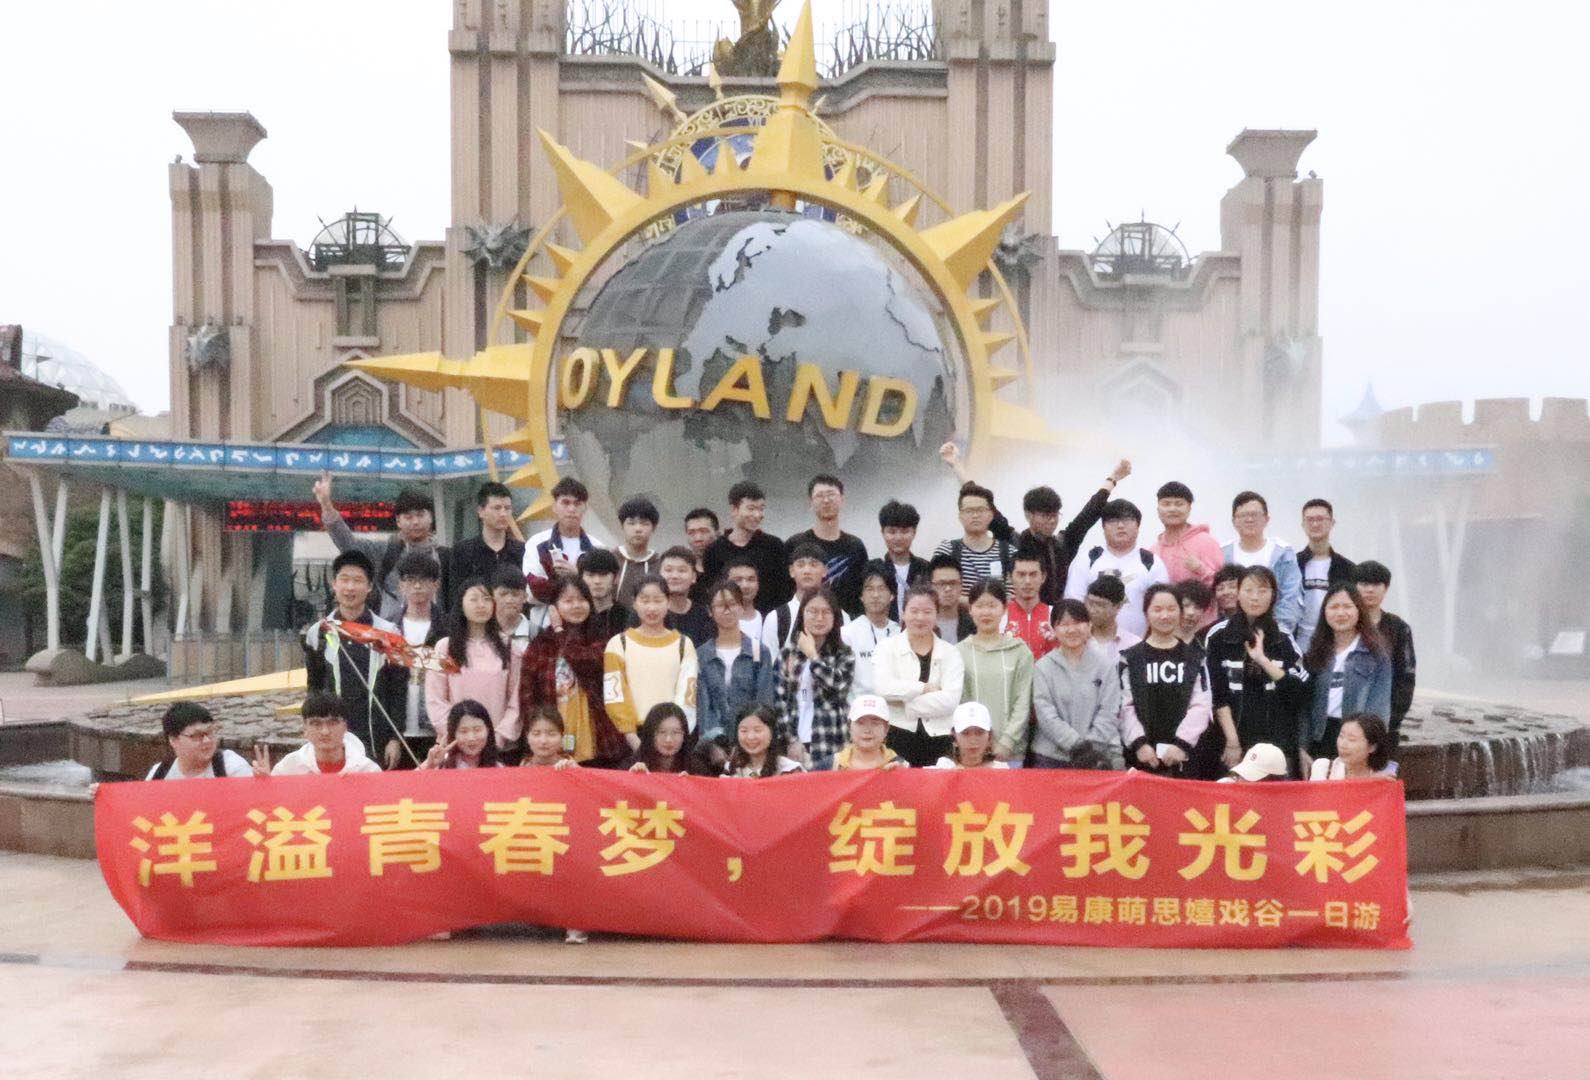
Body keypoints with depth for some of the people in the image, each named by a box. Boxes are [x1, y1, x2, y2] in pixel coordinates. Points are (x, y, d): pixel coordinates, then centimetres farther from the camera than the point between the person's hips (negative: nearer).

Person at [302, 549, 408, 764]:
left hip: (377, 741, -1)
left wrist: (395, 739, -2)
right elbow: (313, 688, 11)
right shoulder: (318, 633, 6)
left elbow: (398, 690, 3)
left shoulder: (388, 633, 2)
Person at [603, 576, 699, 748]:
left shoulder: (684, 644, 10)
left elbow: (686, 693, 3)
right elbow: (615, 694, 0)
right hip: (635, 736, -1)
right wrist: (631, 736, -10)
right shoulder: (618, 644, 6)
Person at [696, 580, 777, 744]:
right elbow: (702, 705, 1)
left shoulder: (760, 652, 4)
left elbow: (764, 703, 0)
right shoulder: (701, 655, 7)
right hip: (714, 742, 1)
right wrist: (712, 735, -14)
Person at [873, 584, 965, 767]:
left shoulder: (950, 653, 8)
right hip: (897, 737, -1)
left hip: (938, 740, 1)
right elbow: (883, 688, -11)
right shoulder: (886, 647, 7)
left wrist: (904, 704, -9)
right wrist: (925, 687, -9)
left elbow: (951, 700, -7)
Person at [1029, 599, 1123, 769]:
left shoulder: (1106, 666, 5)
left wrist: (1091, 746, -12)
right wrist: (1077, 746, -16)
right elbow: (1045, 714, -7)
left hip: (1099, 757, 0)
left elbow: (1109, 714, 0)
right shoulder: (1043, 668, 2)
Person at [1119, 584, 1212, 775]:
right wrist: (1138, 742, -14)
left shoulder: (1195, 657, 10)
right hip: (1141, 755, -1)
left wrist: (1182, 743, -11)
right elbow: (1124, 706, -1)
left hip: (1184, 755, 1)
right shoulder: (1130, 658, 7)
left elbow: (1200, 705, 1)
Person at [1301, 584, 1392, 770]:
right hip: (1320, 738, 3)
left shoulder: (1375, 653, 1)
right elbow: (1304, 704, 8)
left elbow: (1379, 706, -4)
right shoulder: (1316, 653, 12)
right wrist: (1303, 749, 1)